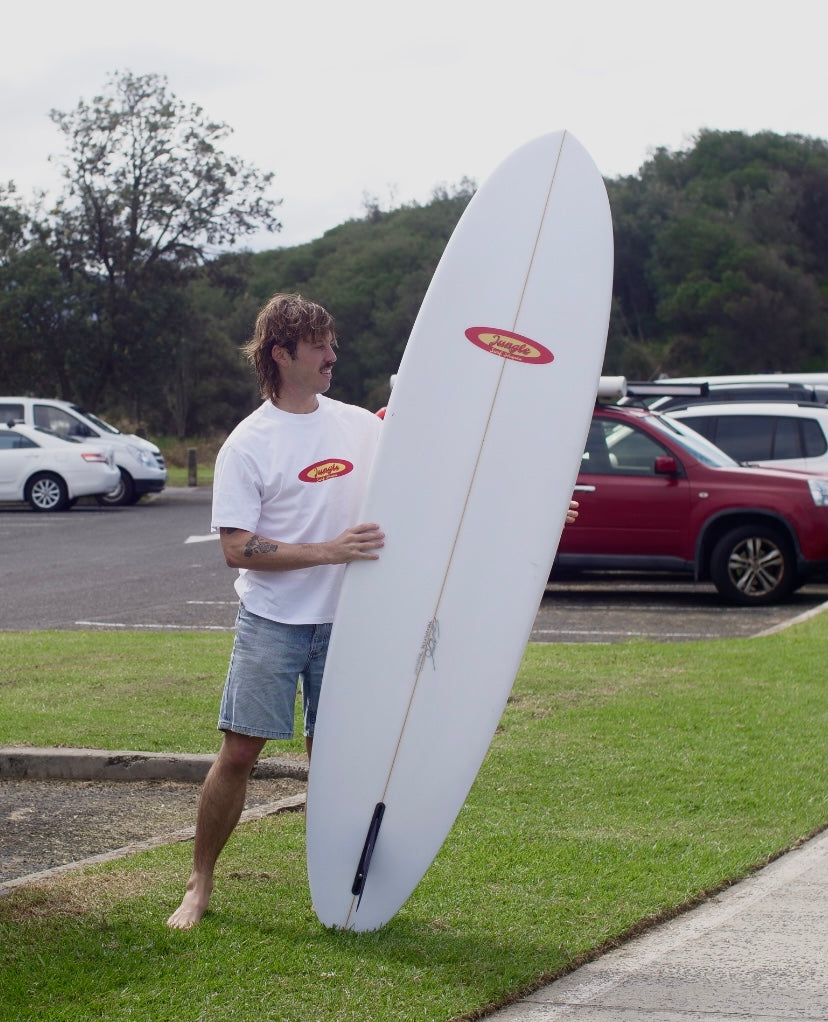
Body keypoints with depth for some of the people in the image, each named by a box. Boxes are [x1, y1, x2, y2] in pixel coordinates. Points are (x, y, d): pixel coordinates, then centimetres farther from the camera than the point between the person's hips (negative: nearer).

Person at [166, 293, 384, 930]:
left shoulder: (362, 426, 7)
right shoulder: (248, 445, -7)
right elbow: (237, 548, -12)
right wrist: (328, 551, -22)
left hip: (344, 623, 4)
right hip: (272, 622, -3)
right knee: (239, 753, -3)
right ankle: (200, 884, 10)